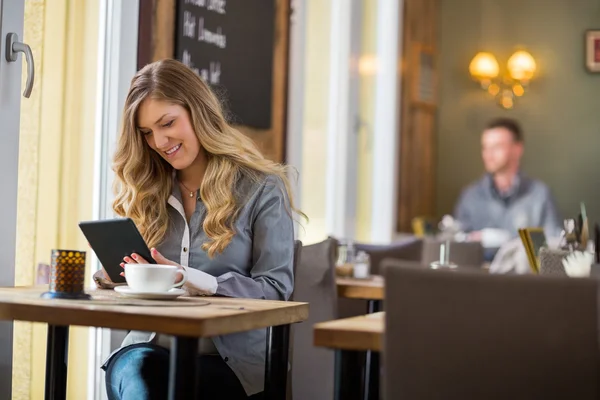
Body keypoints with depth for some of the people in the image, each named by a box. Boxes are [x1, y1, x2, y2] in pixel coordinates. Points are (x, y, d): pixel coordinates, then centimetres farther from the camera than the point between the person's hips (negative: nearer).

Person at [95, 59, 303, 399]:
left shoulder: (262, 188, 2)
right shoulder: (146, 193, 16)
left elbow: (275, 289, -5)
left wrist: (193, 281, -19)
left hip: (233, 359, -3)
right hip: (152, 346, 3)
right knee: (134, 369, -33)